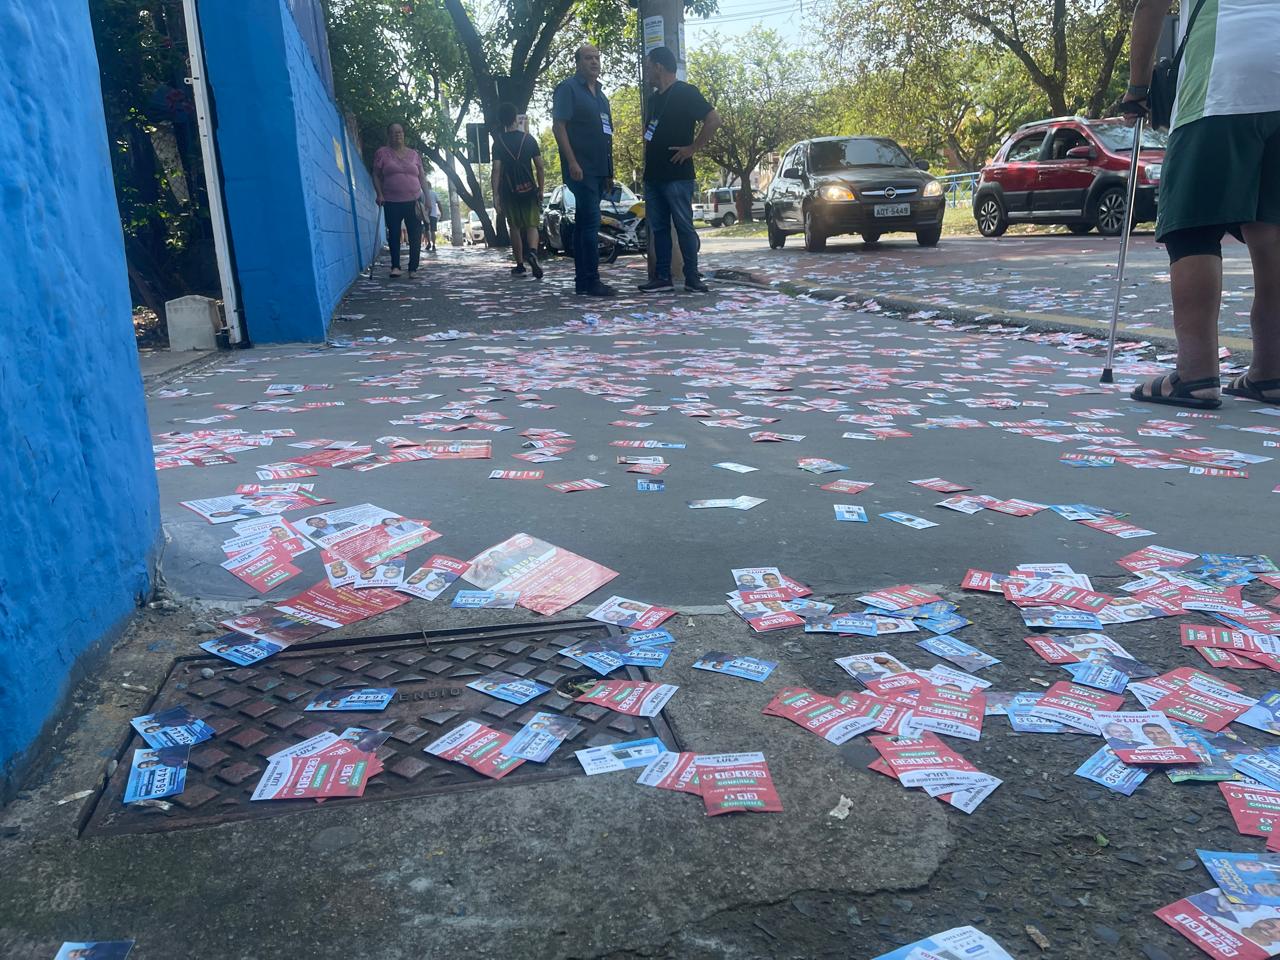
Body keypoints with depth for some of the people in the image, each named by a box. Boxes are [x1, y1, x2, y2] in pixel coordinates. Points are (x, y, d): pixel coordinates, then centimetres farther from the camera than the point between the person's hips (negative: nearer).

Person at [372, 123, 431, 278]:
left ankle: (413, 268, 5)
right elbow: (376, 176, 5)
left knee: (415, 235, -1)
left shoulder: (413, 154, 12)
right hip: (392, 202, -2)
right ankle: (395, 266, 3)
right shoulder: (382, 153, 5)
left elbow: (422, 177, 14)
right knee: (394, 234, -2)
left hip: (413, 201, 2)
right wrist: (379, 194, -8)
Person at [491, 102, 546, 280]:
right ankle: (532, 252, -26)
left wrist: (495, 196, -8)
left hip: (509, 192, 0)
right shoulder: (529, 139, 2)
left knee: (515, 228, 11)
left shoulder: (498, 142, -2)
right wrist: (541, 191, 7)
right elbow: (540, 168, -1)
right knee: (532, 225, 4)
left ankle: (520, 265, 11)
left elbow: (496, 170, -8)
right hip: (529, 190, 0)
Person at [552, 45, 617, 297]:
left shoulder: (600, 95, 22)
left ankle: (582, 282, 11)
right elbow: (558, 126, -11)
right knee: (590, 222, -13)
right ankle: (591, 281, -11)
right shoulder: (568, 88, -3)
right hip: (580, 169, -8)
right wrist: (572, 162, -21)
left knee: (585, 224, 9)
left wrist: (609, 172, 21)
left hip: (598, 170, 8)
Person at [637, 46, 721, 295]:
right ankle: (662, 277, 10)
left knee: (684, 227, -5)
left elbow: (713, 119, -15)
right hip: (653, 174, 8)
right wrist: (648, 153, 17)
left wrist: (692, 148, -15)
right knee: (658, 227, 7)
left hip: (677, 174, -8)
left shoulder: (686, 92, -6)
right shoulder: (655, 98, 18)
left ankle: (692, 278, 0)